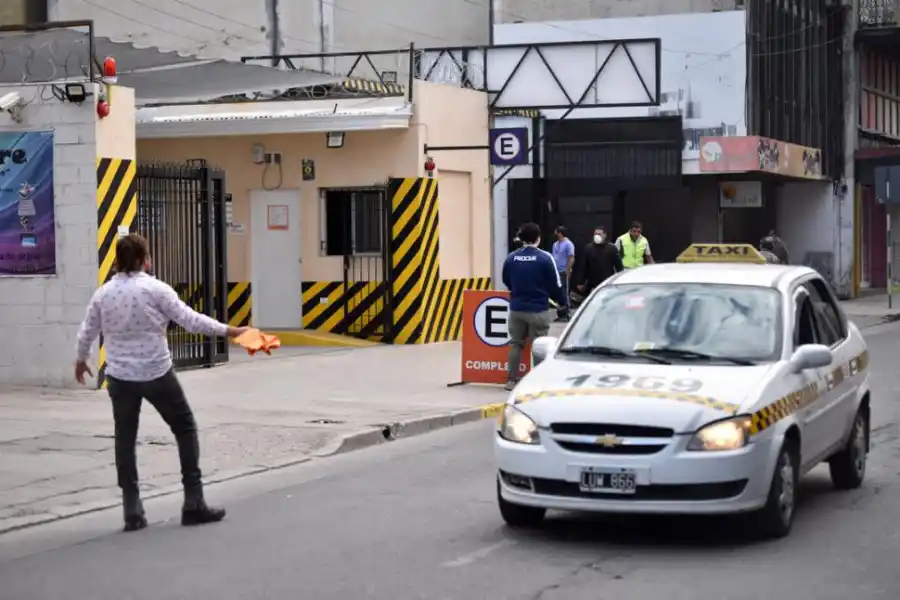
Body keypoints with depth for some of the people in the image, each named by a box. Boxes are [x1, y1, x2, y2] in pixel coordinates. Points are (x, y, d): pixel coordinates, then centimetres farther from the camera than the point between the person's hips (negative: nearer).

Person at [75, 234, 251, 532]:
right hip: (157, 375, -3)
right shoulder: (155, 289, -11)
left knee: (125, 440, 11)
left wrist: (81, 360, 30)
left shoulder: (103, 293, 0)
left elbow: (86, 333, 11)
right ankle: (193, 502, 10)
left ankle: (132, 511, 9)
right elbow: (190, 320, -12)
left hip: (120, 377, 3)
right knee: (185, 429, 12)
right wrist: (228, 330, -2)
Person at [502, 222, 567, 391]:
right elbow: (555, 284, -6)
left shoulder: (511, 258, -1)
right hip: (538, 309, -4)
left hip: (516, 308, 4)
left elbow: (506, 282, 12)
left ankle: (511, 379, 16)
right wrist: (562, 301, 12)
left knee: (516, 343, 14)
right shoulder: (545, 258, -11)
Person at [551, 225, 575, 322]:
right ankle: (560, 314, 14)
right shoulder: (555, 244, 16)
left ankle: (565, 315, -3)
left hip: (564, 273, -8)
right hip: (556, 273, 8)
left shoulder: (568, 244, -7)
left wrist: (567, 271, -17)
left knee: (564, 294, -6)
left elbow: (571, 259, -12)